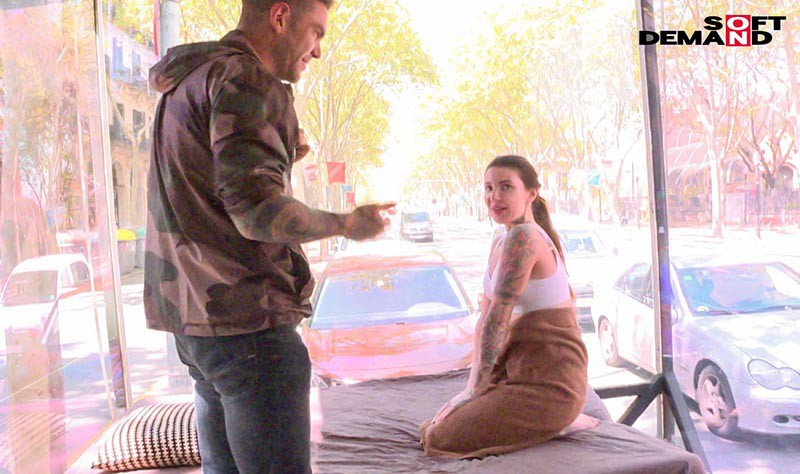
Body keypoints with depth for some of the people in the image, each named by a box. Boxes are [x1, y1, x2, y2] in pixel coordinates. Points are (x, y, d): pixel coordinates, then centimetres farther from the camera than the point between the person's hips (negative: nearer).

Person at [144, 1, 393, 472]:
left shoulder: (189, 80, 20)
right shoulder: (244, 78, -12)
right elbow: (256, 211, -22)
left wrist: (279, 158, 14)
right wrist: (348, 223, -8)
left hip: (195, 317, 10)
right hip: (246, 316, -10)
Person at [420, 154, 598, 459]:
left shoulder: (523, 237, -20)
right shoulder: (500, 242, 11)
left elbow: (499, 316, -19)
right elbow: (485, 317, 12)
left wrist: (476, 387, -10)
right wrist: (473, 385, 6)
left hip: (548, 381, -10)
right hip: (520, 370, 10)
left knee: (441, 440, -12)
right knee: (431, 429, 16)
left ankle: (556, 424, -2)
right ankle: (552, 420, 15)